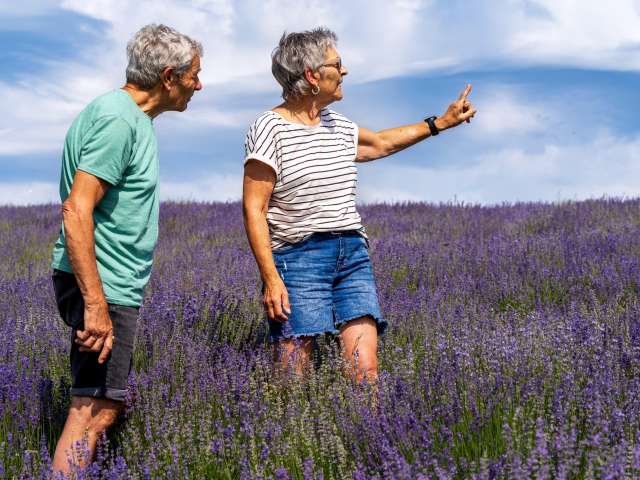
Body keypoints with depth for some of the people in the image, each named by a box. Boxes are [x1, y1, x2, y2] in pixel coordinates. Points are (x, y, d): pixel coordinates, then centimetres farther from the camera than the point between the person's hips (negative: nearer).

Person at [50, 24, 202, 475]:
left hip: (114, 286, 10)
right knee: (95, 409, -10)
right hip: (103, 287, -10)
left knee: (108, 402, 15)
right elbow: (77, 211, -24)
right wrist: (95, 304, -28)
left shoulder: (135, 117, 15)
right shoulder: (118, 120, -17)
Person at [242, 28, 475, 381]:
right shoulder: (270, 129, -7)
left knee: (366, 372, -6)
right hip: (298, 259, -6)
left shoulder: (338, 127, 14)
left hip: (353, 255, 6)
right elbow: (253, 210, -10)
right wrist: (270, 279, -17)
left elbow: (381, 144, 36)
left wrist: (441, 122, 37)